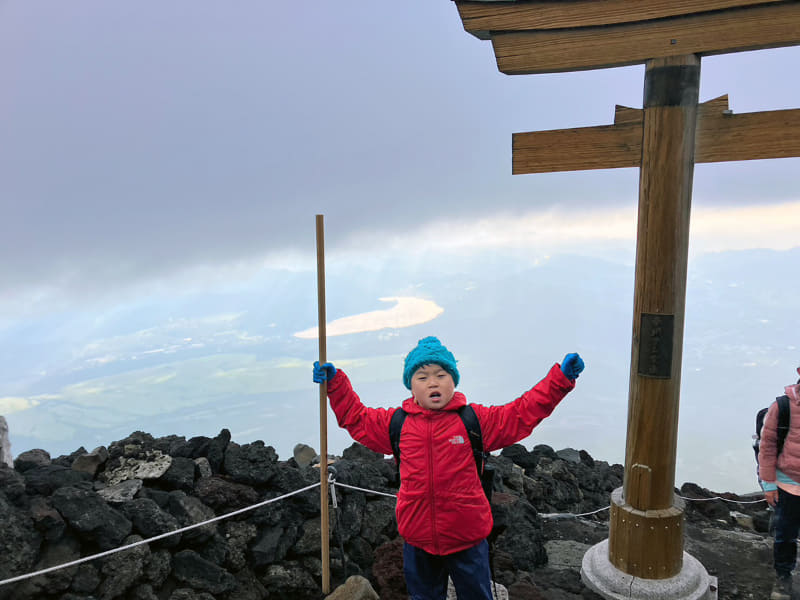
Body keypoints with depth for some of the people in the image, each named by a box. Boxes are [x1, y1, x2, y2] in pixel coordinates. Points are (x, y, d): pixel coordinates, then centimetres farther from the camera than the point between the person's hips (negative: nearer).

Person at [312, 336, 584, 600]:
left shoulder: (475, 419, -7)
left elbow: (523, 413, -5)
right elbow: (355, 417, 10)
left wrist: (560, 378, -11)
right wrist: (335, 382, 4)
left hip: (467, 538, -1)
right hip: (417, 539, 2)